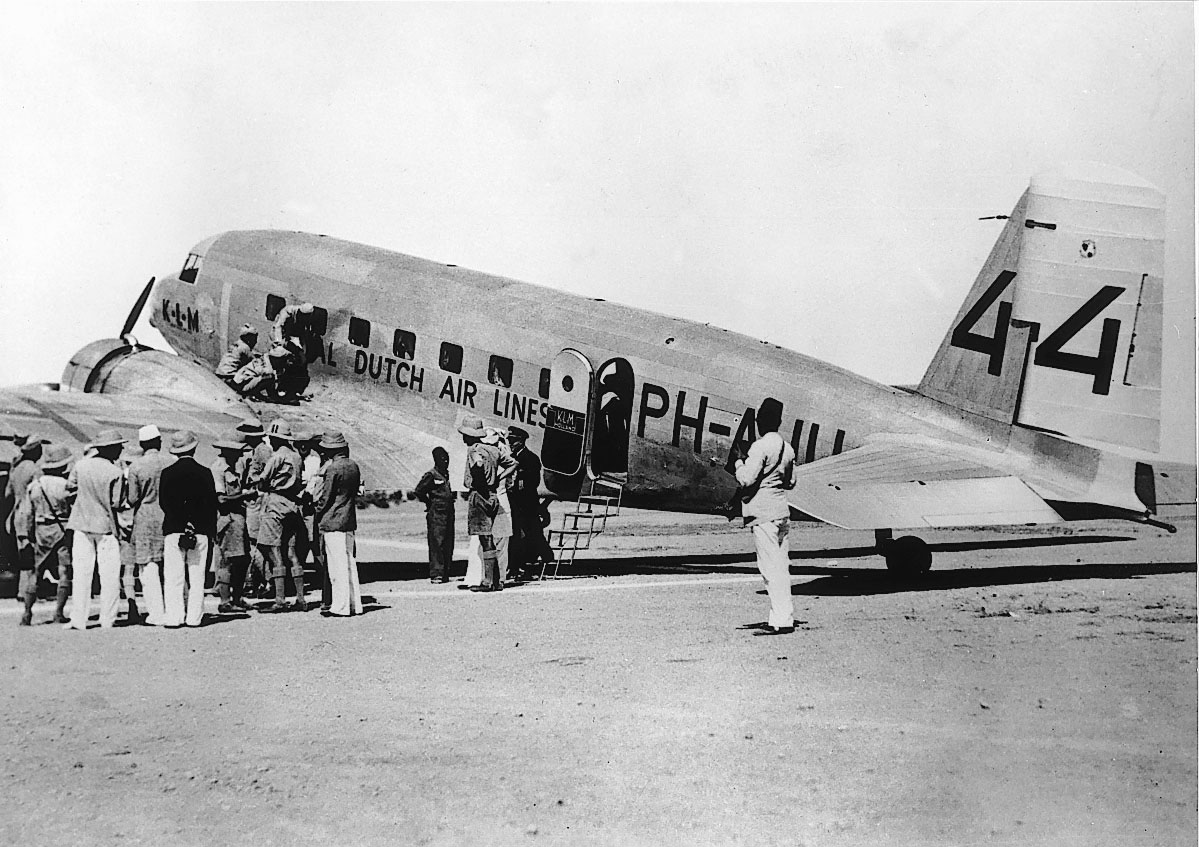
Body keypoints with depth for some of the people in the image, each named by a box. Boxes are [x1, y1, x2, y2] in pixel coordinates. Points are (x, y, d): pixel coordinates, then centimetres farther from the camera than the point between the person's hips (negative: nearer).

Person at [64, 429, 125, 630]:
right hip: (106, 525, -4)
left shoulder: (80, 465, 1)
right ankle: (107, 619, 4)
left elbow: (69, 490, 6)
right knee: (109, 574, 4)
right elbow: (116, 503, -12)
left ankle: (78, 618, 4)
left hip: (81, 524, 4)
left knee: (81, 572, 6)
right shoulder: (114, 472, -11)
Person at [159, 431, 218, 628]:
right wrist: (211, 531, 9)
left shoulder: (167, 472, -2)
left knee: (173, 577, 1)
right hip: (200, 530, 1)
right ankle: (194, 617, 6)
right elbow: (212, 504, 2)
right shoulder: (204, 473, -1)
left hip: (173, 530, -1)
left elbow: (161, 502, 2)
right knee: (197, 577, 6)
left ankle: (173, 617, -3)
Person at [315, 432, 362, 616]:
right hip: (349, 519, 7)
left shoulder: (332, 468, -14)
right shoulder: (353, 465, 7)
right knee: (350, 561, 12)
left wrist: (318, 516, 2)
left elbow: (325, 497, -12)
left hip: (332, 521, -7)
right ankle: (354, 604, 15)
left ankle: (340, 606, -1)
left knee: (337, 564, -4)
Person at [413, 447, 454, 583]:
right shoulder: (431, 475, -7)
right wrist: (429, 503, -3)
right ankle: (435, 574, -7)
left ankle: (445, 574, 12)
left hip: (448, 514, 8)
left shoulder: (446, 474, 17)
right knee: (436, 544, -8)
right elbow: (418, 491, -9)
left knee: (448, 545, 7)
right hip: (436, 515, -8)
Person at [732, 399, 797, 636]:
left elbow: (746, 479, -19)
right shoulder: (787, 448, 12)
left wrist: (738, 463, -1)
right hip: (782, 510, 8)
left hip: (763, 512, -8)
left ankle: (781, 620, -6)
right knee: (781, 565, 12)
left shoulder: (761, 446, -14)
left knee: (771, 566, -6)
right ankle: (785, 616, 16)